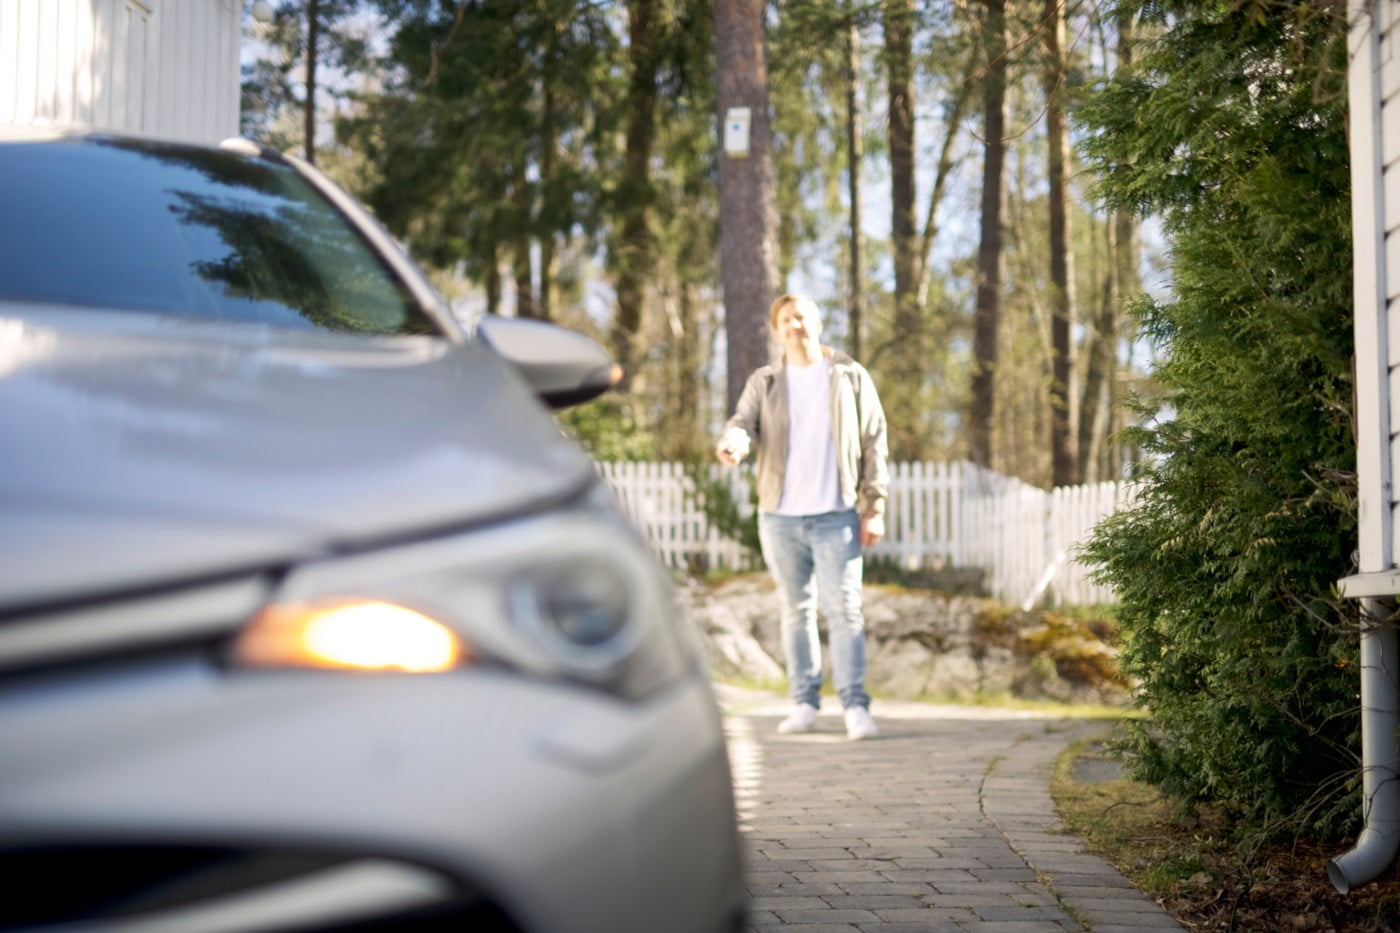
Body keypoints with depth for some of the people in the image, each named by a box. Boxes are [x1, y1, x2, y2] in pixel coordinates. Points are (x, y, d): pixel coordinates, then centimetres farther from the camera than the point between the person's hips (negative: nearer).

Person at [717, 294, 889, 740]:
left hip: (836, 516, -2)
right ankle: (804, 702, 14)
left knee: (844, 610, -8)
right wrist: (732, 443, -29)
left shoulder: (851, 377, 6)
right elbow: (744, 422, -4)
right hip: (780, 516, 2)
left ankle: (856, 704, -7)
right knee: (795, 610, 8)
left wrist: (875, 507, -2)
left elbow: (874, 443, 5)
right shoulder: (764, 382, 10)